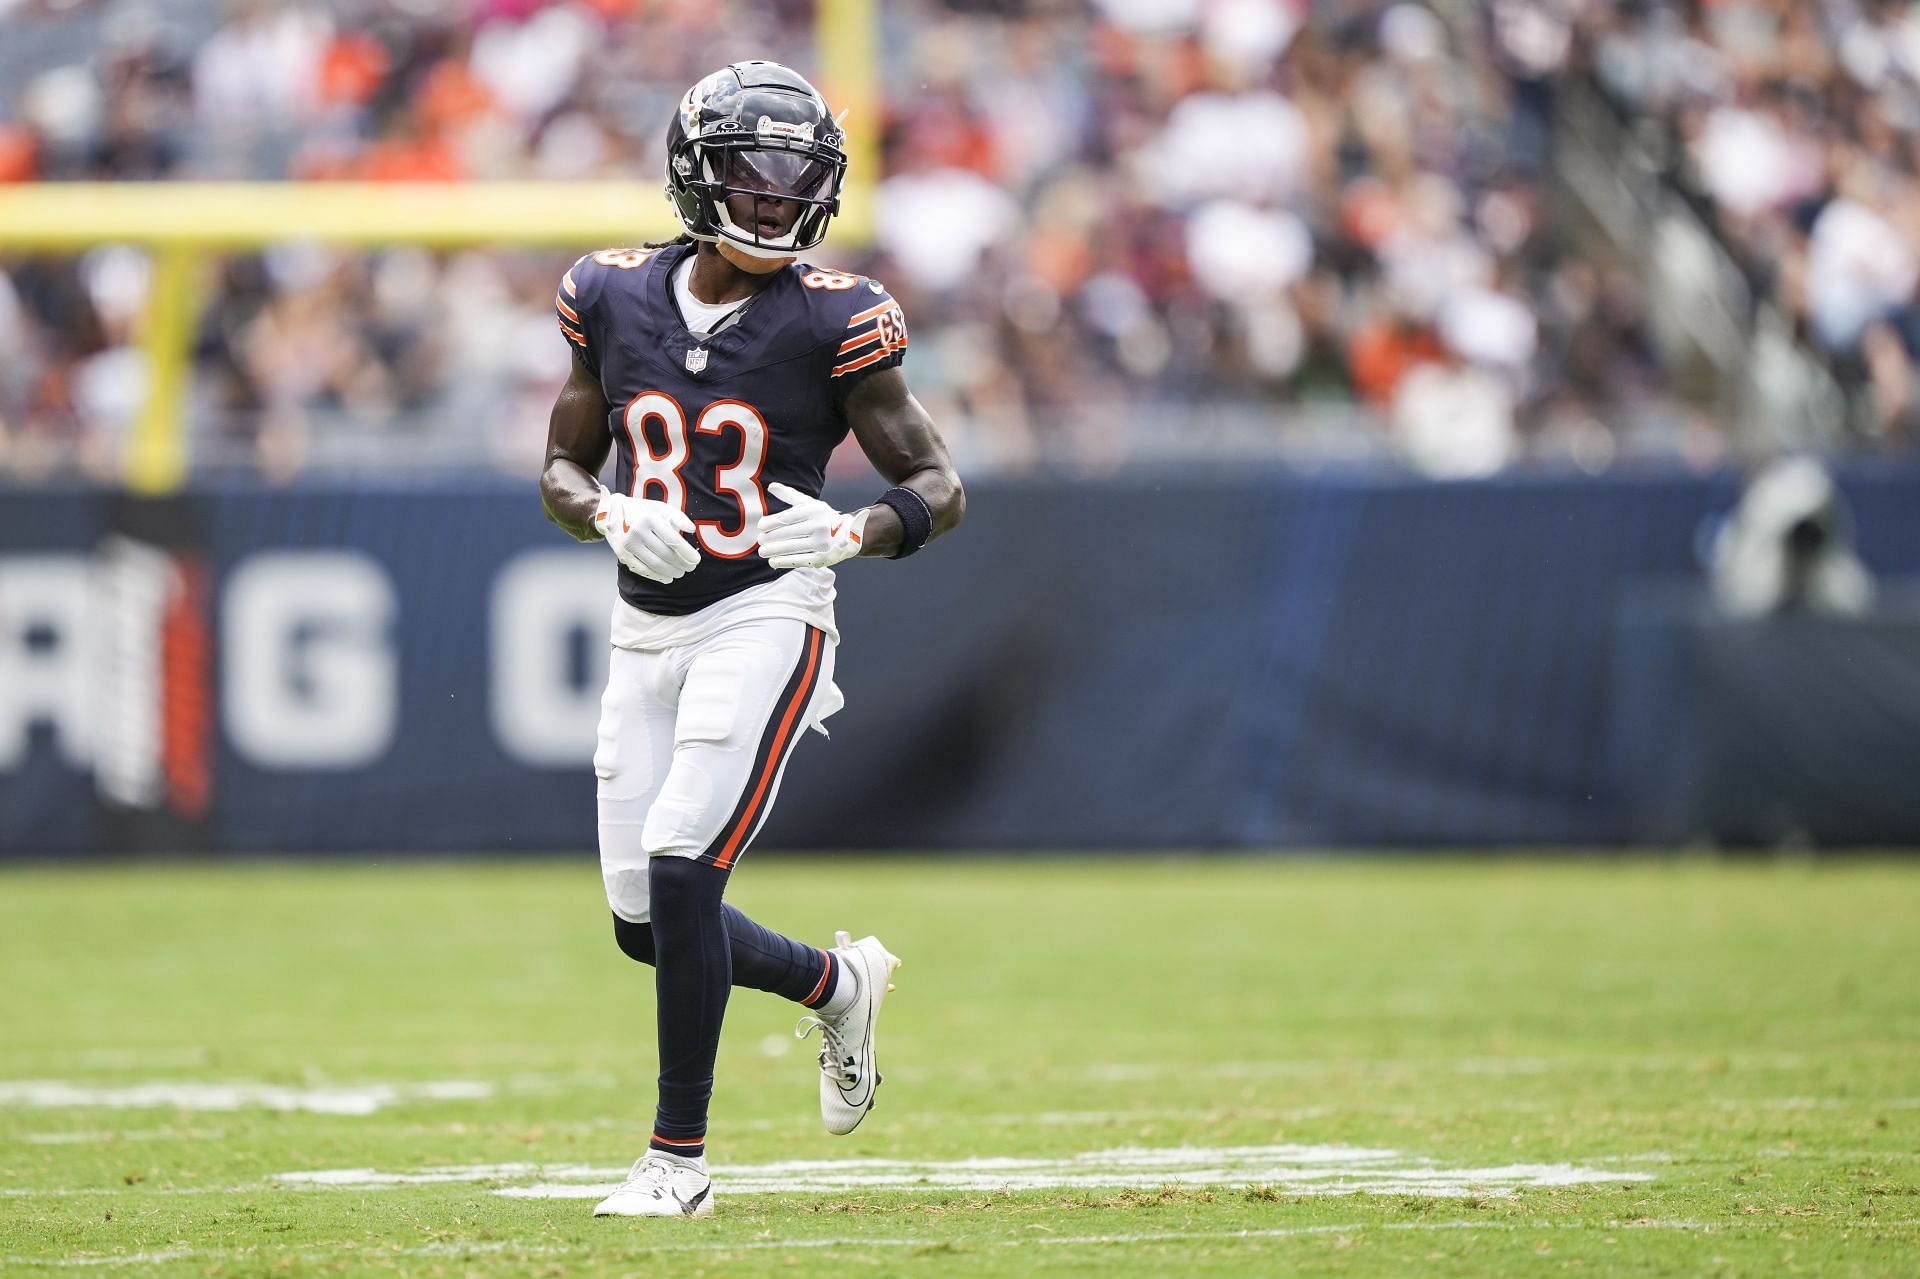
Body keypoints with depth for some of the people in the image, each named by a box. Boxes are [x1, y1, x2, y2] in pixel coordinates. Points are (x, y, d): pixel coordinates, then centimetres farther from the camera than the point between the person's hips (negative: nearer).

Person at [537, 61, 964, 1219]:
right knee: (645, 924, 5)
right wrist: (613, 515, -11)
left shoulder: (830, 320, -8)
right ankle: (834, 985, 35)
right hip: (648, 632, 5)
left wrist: (852, 533, -27)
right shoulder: (618, 300, 3)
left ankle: (679, 1157, -7)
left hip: (766, 620, -5)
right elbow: (563, 469, 12)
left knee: (681, 872, -18)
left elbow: (939, 487, -6)